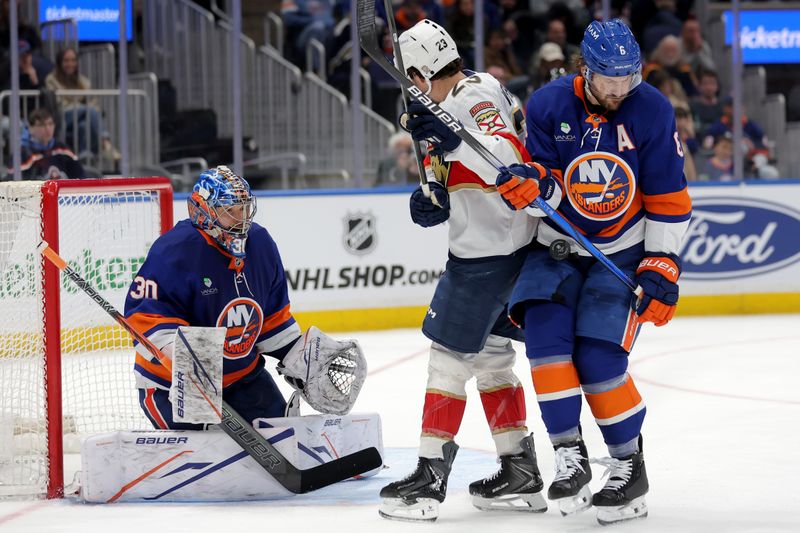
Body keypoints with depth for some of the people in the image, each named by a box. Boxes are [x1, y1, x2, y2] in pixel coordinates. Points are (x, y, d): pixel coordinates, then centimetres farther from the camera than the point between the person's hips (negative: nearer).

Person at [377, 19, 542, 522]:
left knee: (450, 357, -5)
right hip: (497, 244, 11)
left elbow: (510, 164, -32)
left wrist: (453, 139, -44)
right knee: (490, 357, 17)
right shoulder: (468, 95, 14)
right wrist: (435, 202, 2)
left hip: (488, 251, -11)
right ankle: (520, 473, 22)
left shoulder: (474, 97, -18)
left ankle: (430, 478, -2)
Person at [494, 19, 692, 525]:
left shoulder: (652, 111, -11)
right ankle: (570, 456, -14)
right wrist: (531, 183, -31)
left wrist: (662, 269, -10)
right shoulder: (548, 105, -8)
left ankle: (630, 465, 4)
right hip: (558, 246, 2)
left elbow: (669, 199, -6)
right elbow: (546, 187, -6)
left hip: (623, 252, -2)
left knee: (599, 355, -14)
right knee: (544, 329, -21)